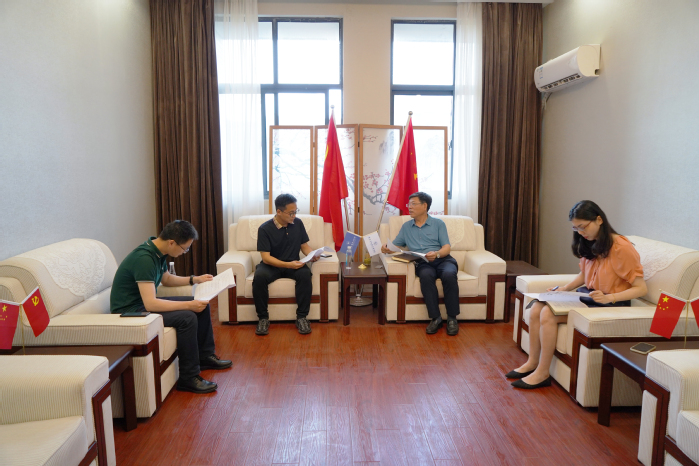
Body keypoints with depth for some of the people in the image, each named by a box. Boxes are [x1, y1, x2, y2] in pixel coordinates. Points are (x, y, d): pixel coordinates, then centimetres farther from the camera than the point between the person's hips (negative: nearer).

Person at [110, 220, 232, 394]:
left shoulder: (158, 252, 0)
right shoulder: (144, 258, -29)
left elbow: (167, 279, 20)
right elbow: (150, 304, -35)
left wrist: (194, 279, 9)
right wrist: (189, 305, -31)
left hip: (146, 302, 10)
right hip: (130, 311, -10)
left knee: (202, 305, 6)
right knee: (187, 317, -27)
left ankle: (205, 356, 18)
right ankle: (188, 378, -14)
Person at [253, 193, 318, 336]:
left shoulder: (297, 223, 1)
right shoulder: (265, 229, -12)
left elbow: (304, 245, 9)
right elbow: (266, 257, -16)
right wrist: (288, 264, -29)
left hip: (293, 264, 2)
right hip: (271, 265, -2)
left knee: (305, 274, -31)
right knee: (259, 277, -34)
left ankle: (302, 316, -19)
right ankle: (263, 317, -15)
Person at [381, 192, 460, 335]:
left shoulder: (438, 224, 14)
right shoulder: (406, 226, 23)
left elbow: (447, 247, 4)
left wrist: (436, 254, -19)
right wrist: (386, 248, -4)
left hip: (443, 259, -1)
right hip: (423, 264, 1)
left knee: (449, 274, -36)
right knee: (426, 275, -36)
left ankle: (452, 318, -24)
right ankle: (435, 318, -29)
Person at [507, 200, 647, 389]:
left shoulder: (621, 248, -17)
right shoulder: (589, 245, 8)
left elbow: (641, 288, -16)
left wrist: (609, 297, -28)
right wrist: (563, 289, 4)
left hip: (611, 304, -8)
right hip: (587, 296, 8)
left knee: (548, 313, -24)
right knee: (537, 308, -12)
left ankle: (542, 373, -10)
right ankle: (533, 362, 0)